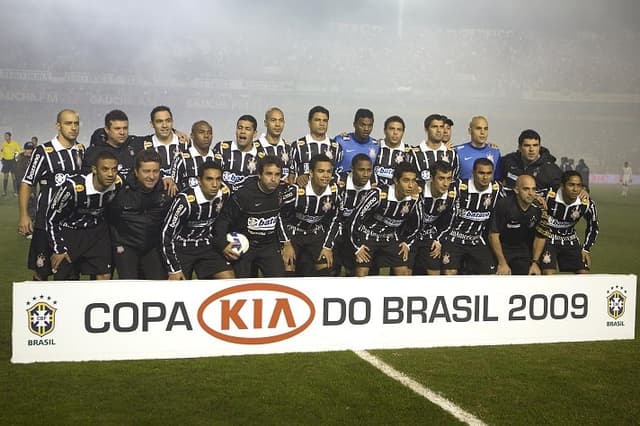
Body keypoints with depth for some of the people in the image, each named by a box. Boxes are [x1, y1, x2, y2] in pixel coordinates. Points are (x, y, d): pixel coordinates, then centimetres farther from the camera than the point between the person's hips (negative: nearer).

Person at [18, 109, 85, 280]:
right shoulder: (44, 152, -9)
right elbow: (27, 184, -8)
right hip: (47, 220, -5)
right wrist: (23, 216, -15)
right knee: (41, 270, -1)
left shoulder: (81, 151, 7)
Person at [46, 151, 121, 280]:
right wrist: (58, 249, -12)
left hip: (96, 231, 4)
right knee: (64, 278, 1)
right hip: (69, 231, -3)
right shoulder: (73, 186, -31)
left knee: (104, 276, -4)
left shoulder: (117, 184, -17)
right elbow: (52, 218, -17)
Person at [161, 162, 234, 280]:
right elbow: (167, 233, -21)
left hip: (206, 246, 4)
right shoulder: (185, 200, -28)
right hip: (182, 247, -4)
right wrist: (174, 270, -18)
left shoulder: (224, 193, -13)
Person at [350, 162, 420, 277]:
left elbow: (415, 223, 8)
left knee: (405, 274, -3)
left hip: (391, 238, 4)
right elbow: (356, 217, -20)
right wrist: (357, 246, -15)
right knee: (361, 275, -13)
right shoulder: (378, 194, -27)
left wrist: (407, 243, 6)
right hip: (368, 235, -4)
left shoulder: (414, 198, -14)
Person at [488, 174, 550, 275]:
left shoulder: (539, 208, -12)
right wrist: (502, 263, -16)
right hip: (502, 248, -3)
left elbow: (541, 236, 1)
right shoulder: (504, 204, -22)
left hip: (524, 250, 3)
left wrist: (535, 262, -4)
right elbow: (493, 234, -16)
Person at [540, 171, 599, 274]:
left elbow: (593, 227, 5)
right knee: (549, 274, -20)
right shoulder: (549, 197, -27)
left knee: (584, 273, -3)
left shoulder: (587, 204, -13)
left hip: (570, 241, 4)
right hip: (548, 239, -4)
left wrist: (586, 249, 4)